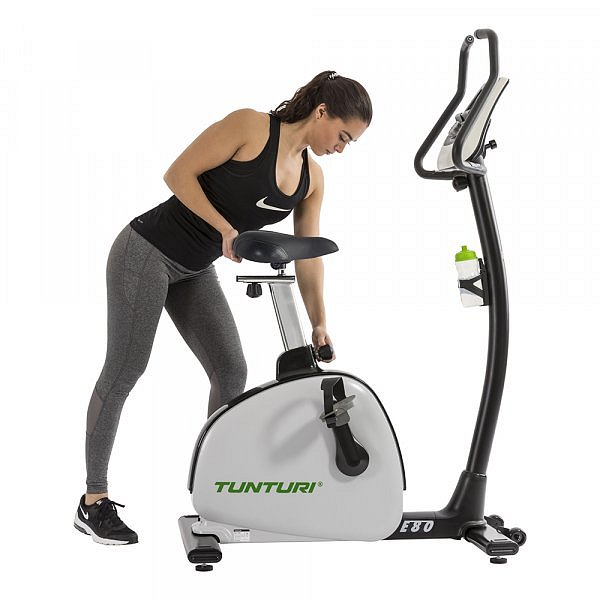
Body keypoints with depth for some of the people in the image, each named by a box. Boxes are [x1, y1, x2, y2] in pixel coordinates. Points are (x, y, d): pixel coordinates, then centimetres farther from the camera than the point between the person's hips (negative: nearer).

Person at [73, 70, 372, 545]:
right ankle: (93, 501, 5)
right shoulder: (250, 126, -15)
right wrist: (226, 229, -20)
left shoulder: (312, 177, 5)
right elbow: (179, 173, -16)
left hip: (195, 272, 7)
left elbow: (309, 255, 8)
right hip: (148, 250, -7)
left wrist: (319, 324, 5)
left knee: (231, 371, 0)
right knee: (124, 371, -4)